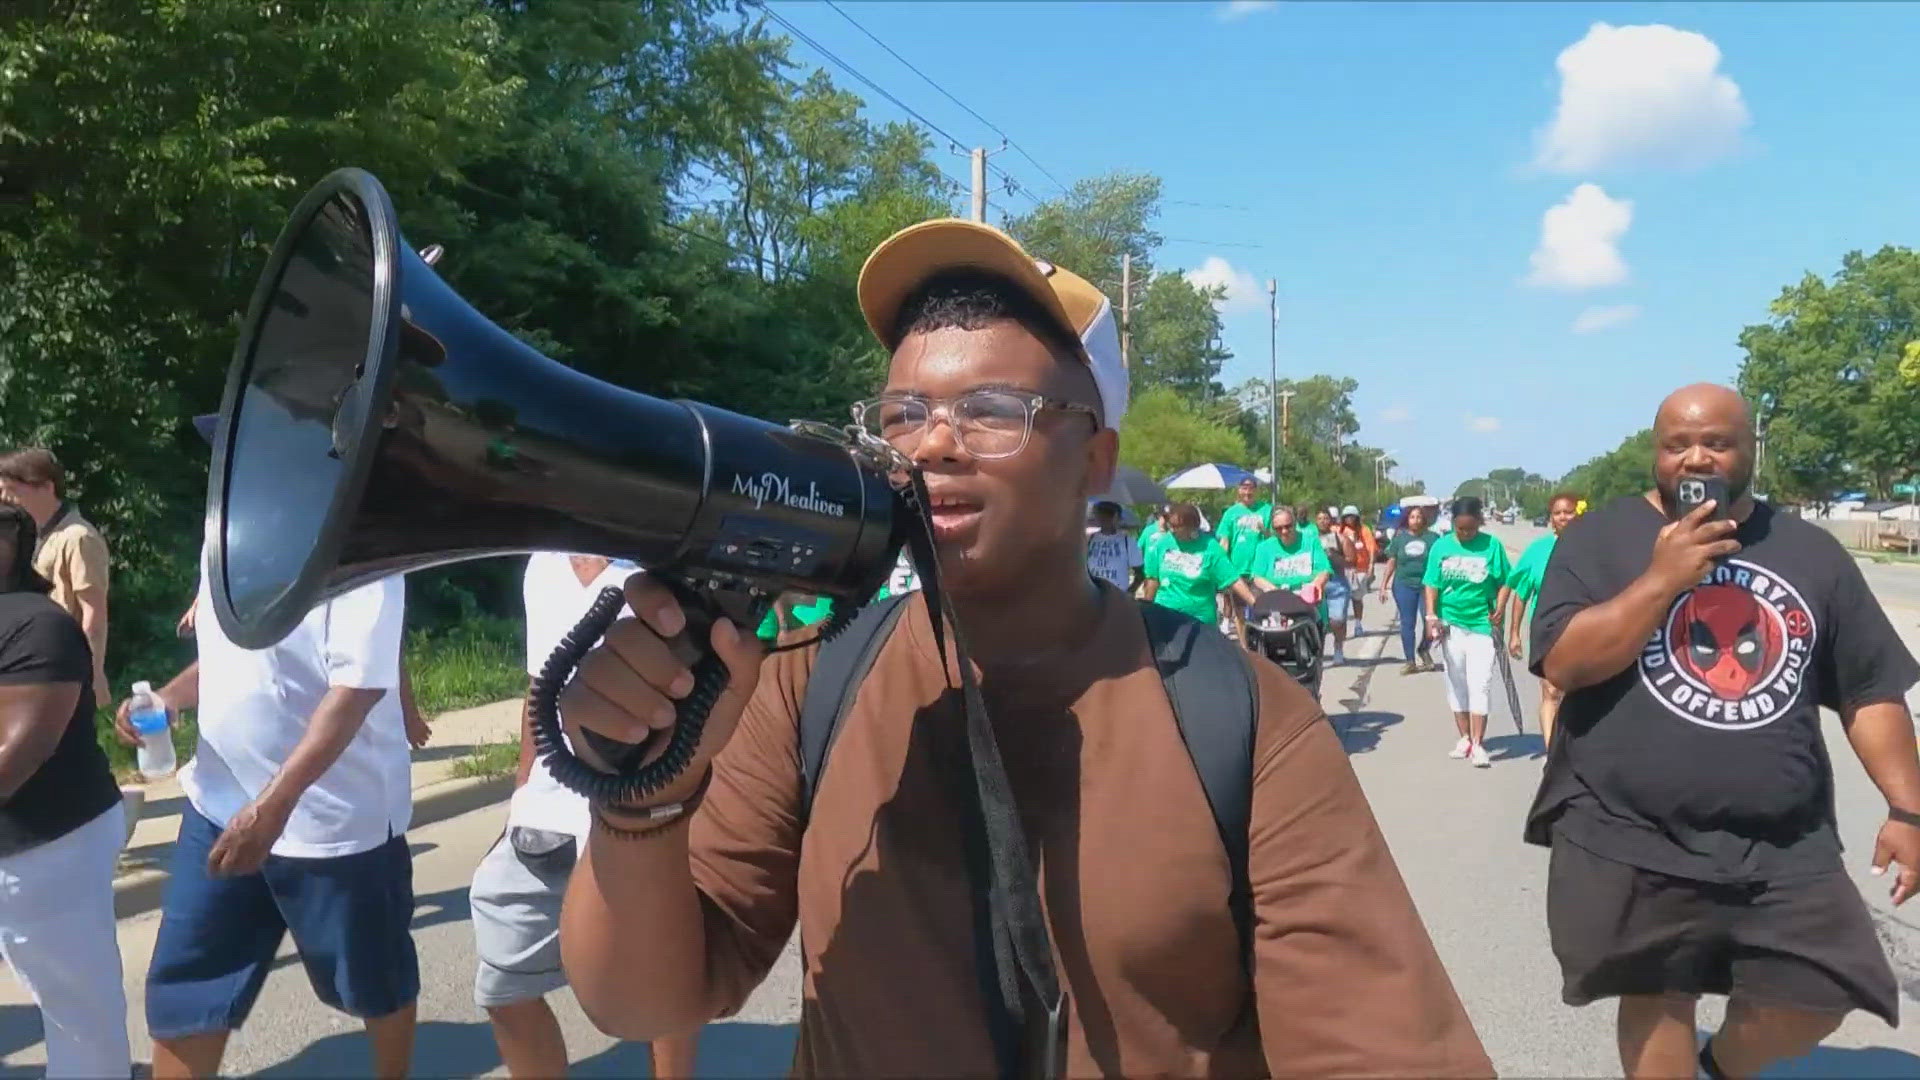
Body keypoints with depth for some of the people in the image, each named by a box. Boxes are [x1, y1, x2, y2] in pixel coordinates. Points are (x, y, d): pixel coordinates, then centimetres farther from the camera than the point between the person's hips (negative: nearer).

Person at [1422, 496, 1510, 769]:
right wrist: (1431, 616, -10)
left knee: (1480, 684, -5)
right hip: (1450, 624, 3)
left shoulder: (1492, 546, -5)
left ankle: (1478, 744, -1)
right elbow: (1431, 584, 0)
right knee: (1456, 683, 11)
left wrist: (1499, 608, -14)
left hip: (1481, 624, -2)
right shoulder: (1441, 546, -1)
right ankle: (1465, 737, 23)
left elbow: (1503, 582, 0)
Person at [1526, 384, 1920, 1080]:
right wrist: (1661, 580, -18)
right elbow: (1561, 664, -13)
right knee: (1658, 1000, 7)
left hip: (1785, 842, 3)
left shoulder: (1811, 553, 8)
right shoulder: (1600, 538, -2)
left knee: (1815, 1003, 7)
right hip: (1630, 838, -3)